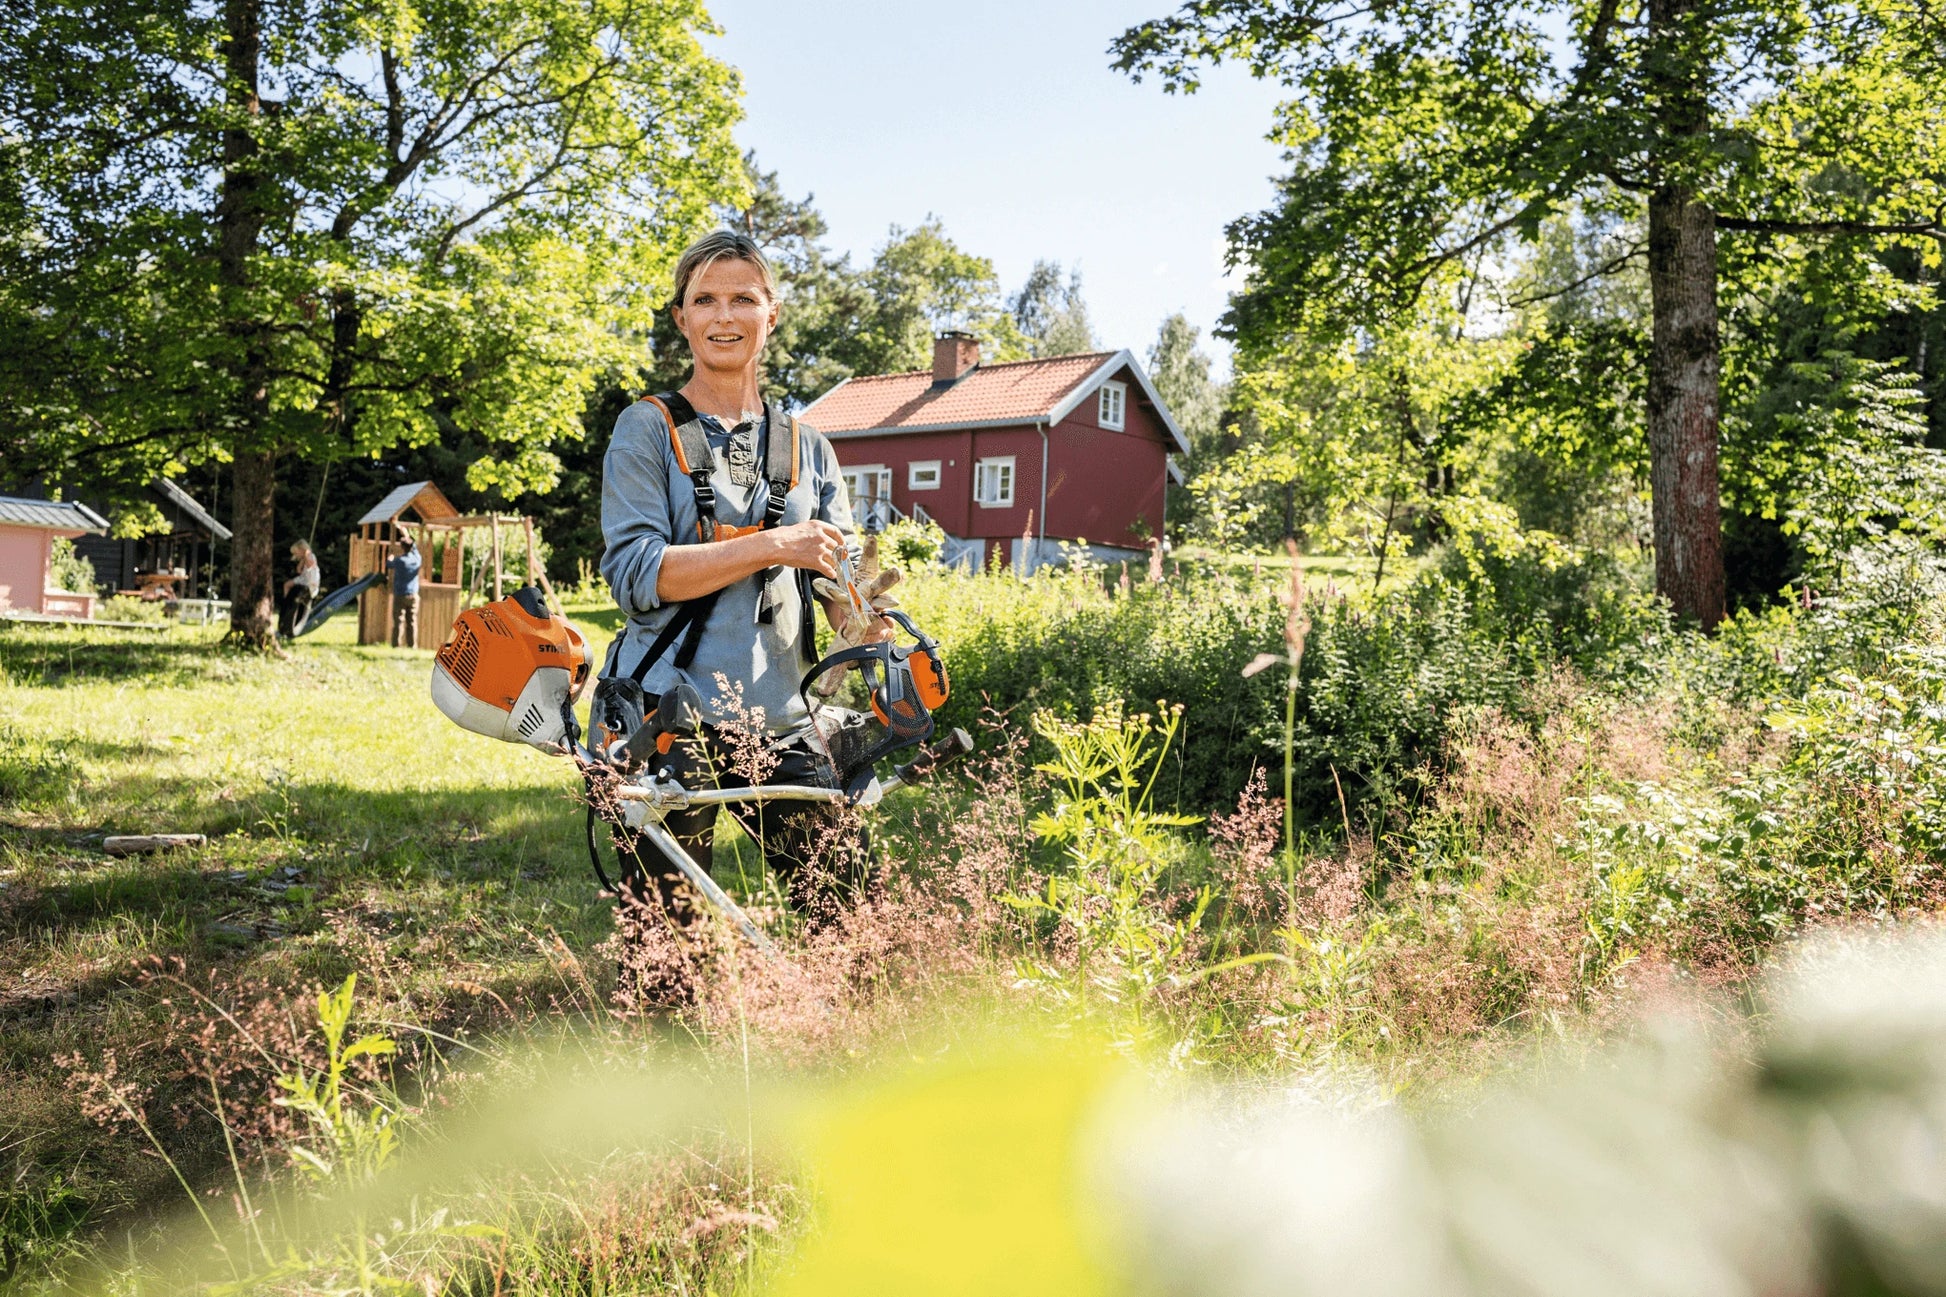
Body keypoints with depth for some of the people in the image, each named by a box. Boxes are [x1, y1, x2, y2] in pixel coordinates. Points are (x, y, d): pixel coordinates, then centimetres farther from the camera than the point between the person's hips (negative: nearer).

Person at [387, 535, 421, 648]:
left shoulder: (399, 560, -13)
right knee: (412, 622, 5)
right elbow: (414, 548, 20)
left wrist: (390, 557, 30)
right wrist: (408, 537, 34)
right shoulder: (416, 559, -2)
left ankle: (397, 645, -2)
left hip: (400, 596, -3)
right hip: (413, 595, 3)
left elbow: (388, 565, 8)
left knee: (399, 622, -1)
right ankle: (412, 645, 5)